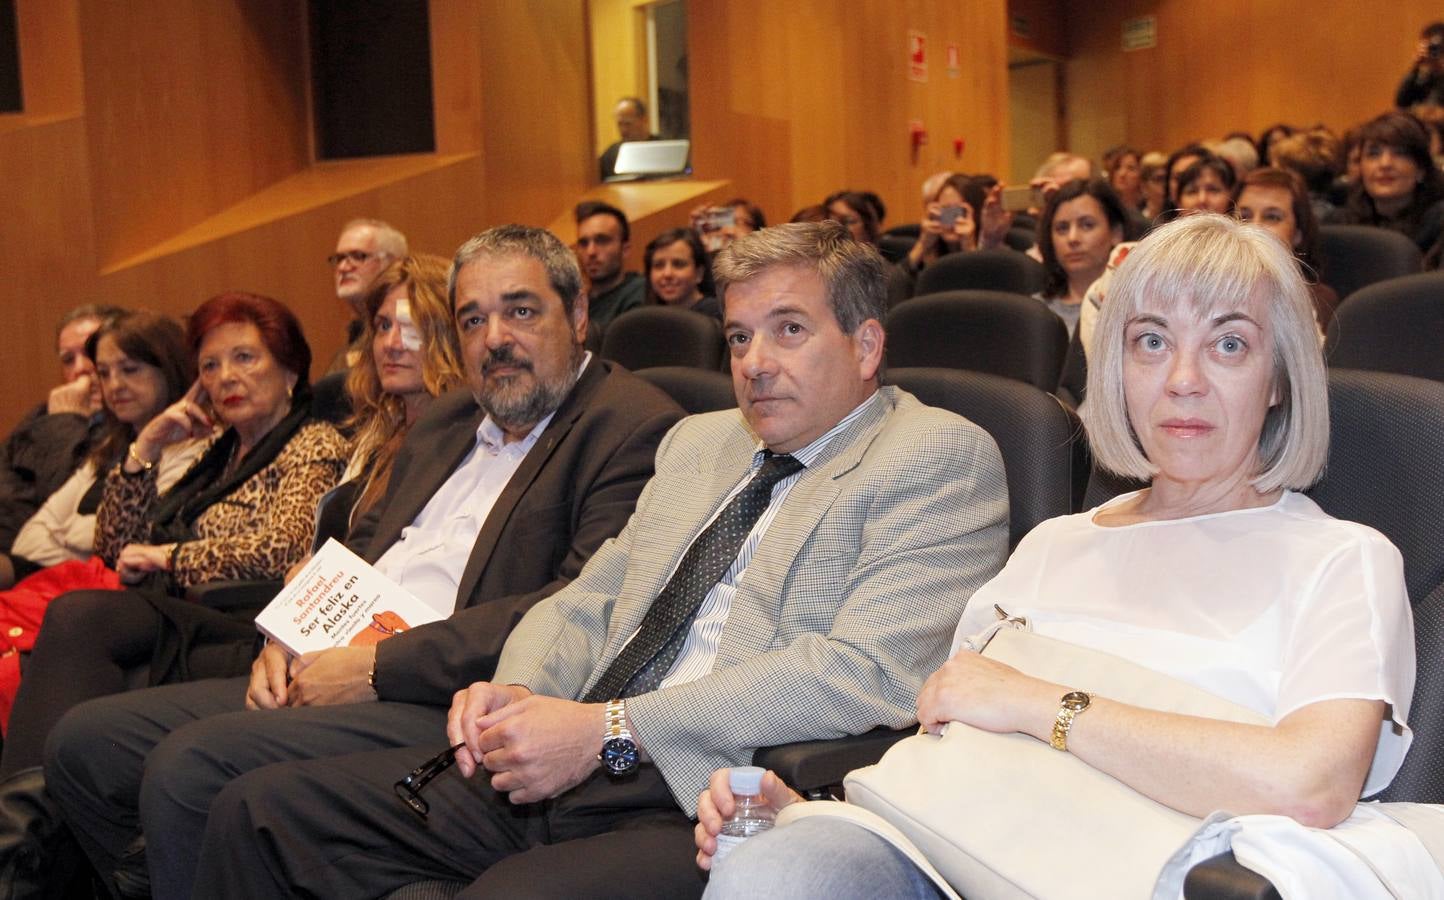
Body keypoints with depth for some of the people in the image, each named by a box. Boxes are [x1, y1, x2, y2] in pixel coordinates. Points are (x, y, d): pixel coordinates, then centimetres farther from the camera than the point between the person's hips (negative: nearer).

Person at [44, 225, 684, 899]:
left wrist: (380, 667, -17)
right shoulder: (442, 424, 22)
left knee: (188, 766, -26)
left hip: (453, 706, -9)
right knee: (83, 743, 3)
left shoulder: (633, 428, -7)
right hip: (325, 678, 9)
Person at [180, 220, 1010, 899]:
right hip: (550, 777, 8)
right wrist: (517, 691, 0)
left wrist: (608, 729, -18)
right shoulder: (699, 441, 23)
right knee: (259, 809, -3)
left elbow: (865, 672, -16)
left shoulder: (940, 457, -2)